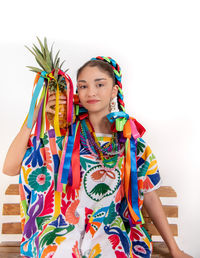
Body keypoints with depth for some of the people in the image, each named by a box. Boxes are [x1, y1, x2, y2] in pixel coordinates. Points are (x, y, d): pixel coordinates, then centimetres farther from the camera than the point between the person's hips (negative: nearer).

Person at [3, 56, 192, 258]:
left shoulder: (132, 139, 1)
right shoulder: (63, 135, -3)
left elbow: (149, 196, 6)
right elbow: (10, 168, -9)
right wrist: (34, 117, -15)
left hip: (110, 227, 1)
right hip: (62, 226, 0)